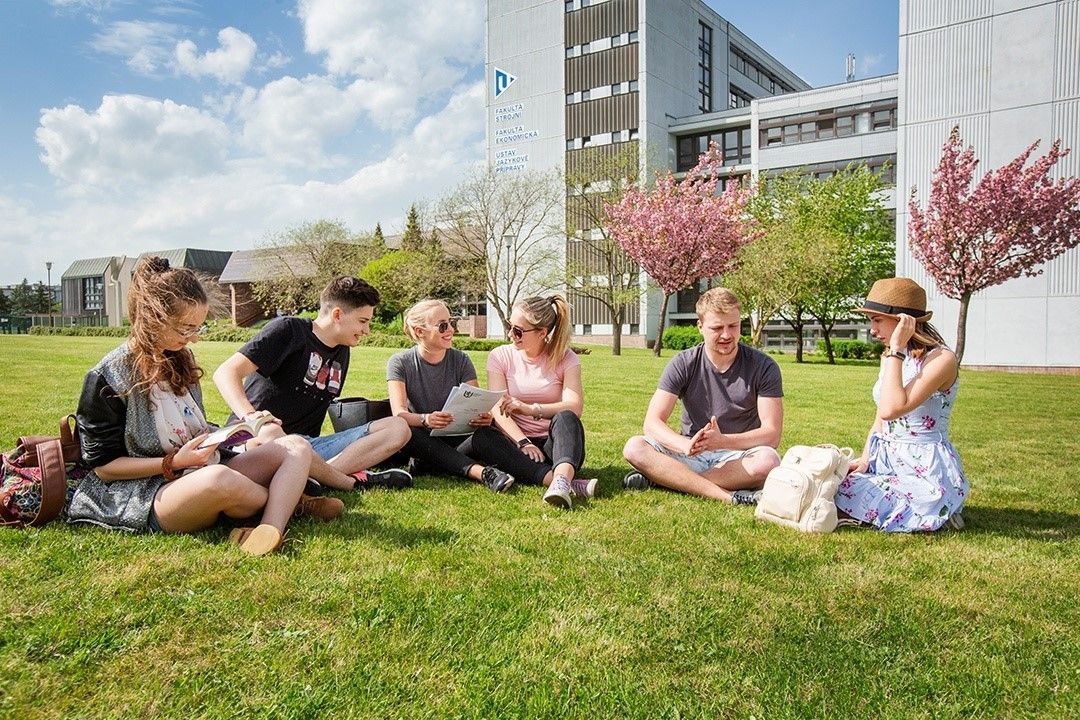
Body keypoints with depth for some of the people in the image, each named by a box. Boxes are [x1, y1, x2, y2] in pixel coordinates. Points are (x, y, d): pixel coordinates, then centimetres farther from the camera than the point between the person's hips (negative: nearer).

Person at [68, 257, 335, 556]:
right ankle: (288, 501, -7)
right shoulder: (108, 378, -9)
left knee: (296, 446, -9)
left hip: (201, 470, 8)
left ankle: (269, 531, -36)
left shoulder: (180, 358, 12)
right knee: (219, 478, -40)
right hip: (149, 494, -8)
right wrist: (174, 463, -17)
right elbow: (103, 467, -7)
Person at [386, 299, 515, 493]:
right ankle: (479, 471, -44)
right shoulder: (400, 363, -5)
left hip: (457, 438, 1)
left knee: (485, 434, -31)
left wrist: (483, 417, -32)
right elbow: (399, 413, -18)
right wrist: (425, 419, -40)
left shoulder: (461, 361, 1)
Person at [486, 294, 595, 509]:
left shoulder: (565, 358, 0)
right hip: (518, 443, 1)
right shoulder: (500, 356, 4)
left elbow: (574, 407, -17)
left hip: (555, 443, -1)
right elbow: (498, 409, -9)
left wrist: (529, 408, -33)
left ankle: (561, 478, -59)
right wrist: (523, 442, -27)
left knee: (565, 418, -32)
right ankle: (568, 483, -45)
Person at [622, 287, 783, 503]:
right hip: (691, 456, 1)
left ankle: (661, 478, -28)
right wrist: (687, 445, -34)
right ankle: (727, 496, -33)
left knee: (768, 460, -35)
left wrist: (723, 441, -31)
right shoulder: (683, 364, -3)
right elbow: (652, 422, -12)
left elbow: (772, 433, -12)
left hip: (739, 457, -1)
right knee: (634, 447, -25)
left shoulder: (764, 367, -5)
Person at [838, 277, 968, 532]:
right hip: (886, 460, 9)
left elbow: (891, 410, -30)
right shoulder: (890, 357, 9)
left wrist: (897, 350, -24)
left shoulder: (941, 358, -16)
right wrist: (865, 459, -1)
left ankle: (936, 514, 1)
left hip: (926, 469, -8)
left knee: (843, 495, -19)